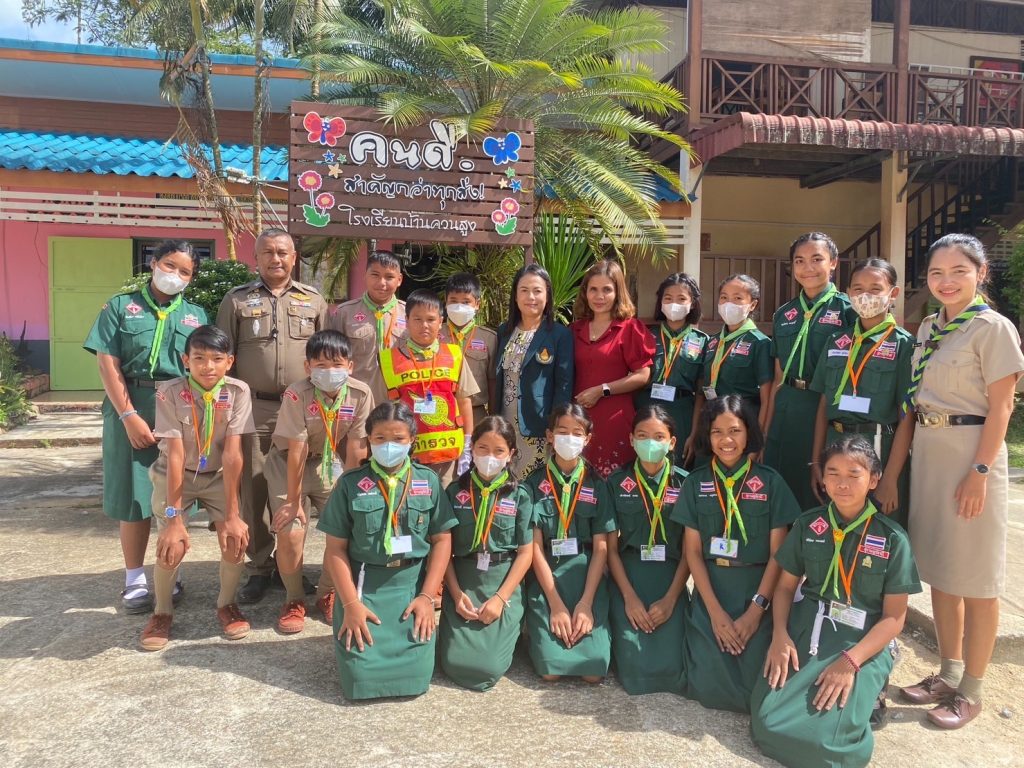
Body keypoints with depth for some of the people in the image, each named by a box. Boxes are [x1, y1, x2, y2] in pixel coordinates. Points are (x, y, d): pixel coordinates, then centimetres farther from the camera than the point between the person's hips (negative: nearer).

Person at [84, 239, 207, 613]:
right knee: (134, 495, 3)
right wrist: (129, 415, -12)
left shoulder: (197, 315, 11)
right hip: (132, 407, -1)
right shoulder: (121, 306, 6)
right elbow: (107, 363, -3)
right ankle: (135, 580, 16)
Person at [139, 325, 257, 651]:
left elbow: (232, 453, -22)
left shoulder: (237, 391, -19)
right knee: (172, 546, -19)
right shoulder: (170, 392, -21)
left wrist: (232, 514, -23)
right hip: (174, 475, -1)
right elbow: (175, 455, -24)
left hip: (218, 476, 1)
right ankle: (162, 611, 11)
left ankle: (226, 604, 12)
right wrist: (174, 516, -27)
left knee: (236, 537, -17)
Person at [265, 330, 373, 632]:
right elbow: (297, 451, -26)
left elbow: (354, 449, -15)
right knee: (291, 532, -16)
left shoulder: (360, 393, -21)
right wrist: (293, 501, -20)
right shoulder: (297, 394, -28)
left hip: (330, 462, 3)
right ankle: (294, 600, 11)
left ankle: (327, 594, 18)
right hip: (288, 463, -2)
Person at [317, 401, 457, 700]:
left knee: (416, 676, -8)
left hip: (412, 583, 1)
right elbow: (335, 548, -2)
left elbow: (442, 540, 3)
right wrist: (351, 603, -10)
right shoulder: (350, 484, -3)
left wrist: (427, 596, -6)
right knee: (361, 677, -10)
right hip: (363, 584, -1)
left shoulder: (429, 481, 2)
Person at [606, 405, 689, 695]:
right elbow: (611, 548, 0)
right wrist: (629, 598, -11)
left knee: (670, 669, -14)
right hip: (627, 577, 0)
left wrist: (670, 599, -11)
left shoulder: (684, 483, 0)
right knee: (635, 668, -14)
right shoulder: (617, 482, 1)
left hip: (670, 579, 1)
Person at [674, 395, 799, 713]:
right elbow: (693, 551, 0)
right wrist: (715, 612, -9)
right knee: (708, 685, -11)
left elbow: (777, 553, -2)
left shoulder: (770, 482, -1)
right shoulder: (695, 484, 3)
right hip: (710, 591, 1)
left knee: (751, 685, -13)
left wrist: (756, 609, -11)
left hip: (756, 590, -1)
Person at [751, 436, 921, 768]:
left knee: (827, 738, -21)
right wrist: (780, 635, -9)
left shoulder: (892, 539, -4)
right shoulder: (807, 525, 4)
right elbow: (785, 586, 9)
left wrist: (850, 661, -16)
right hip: (804, 631, 3)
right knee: (767, 722, -14)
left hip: (864, 642, -2)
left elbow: (894, 617, -4)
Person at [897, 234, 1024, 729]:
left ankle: (971, 689, 16)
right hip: (927, 452, 7)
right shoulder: (927, 328, 11)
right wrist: (907, 459, 8)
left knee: (975, 578, 3)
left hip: (970, 453, -7)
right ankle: (948, 673, 28)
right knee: (938, 569, 14)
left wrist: (980, 471, -17)